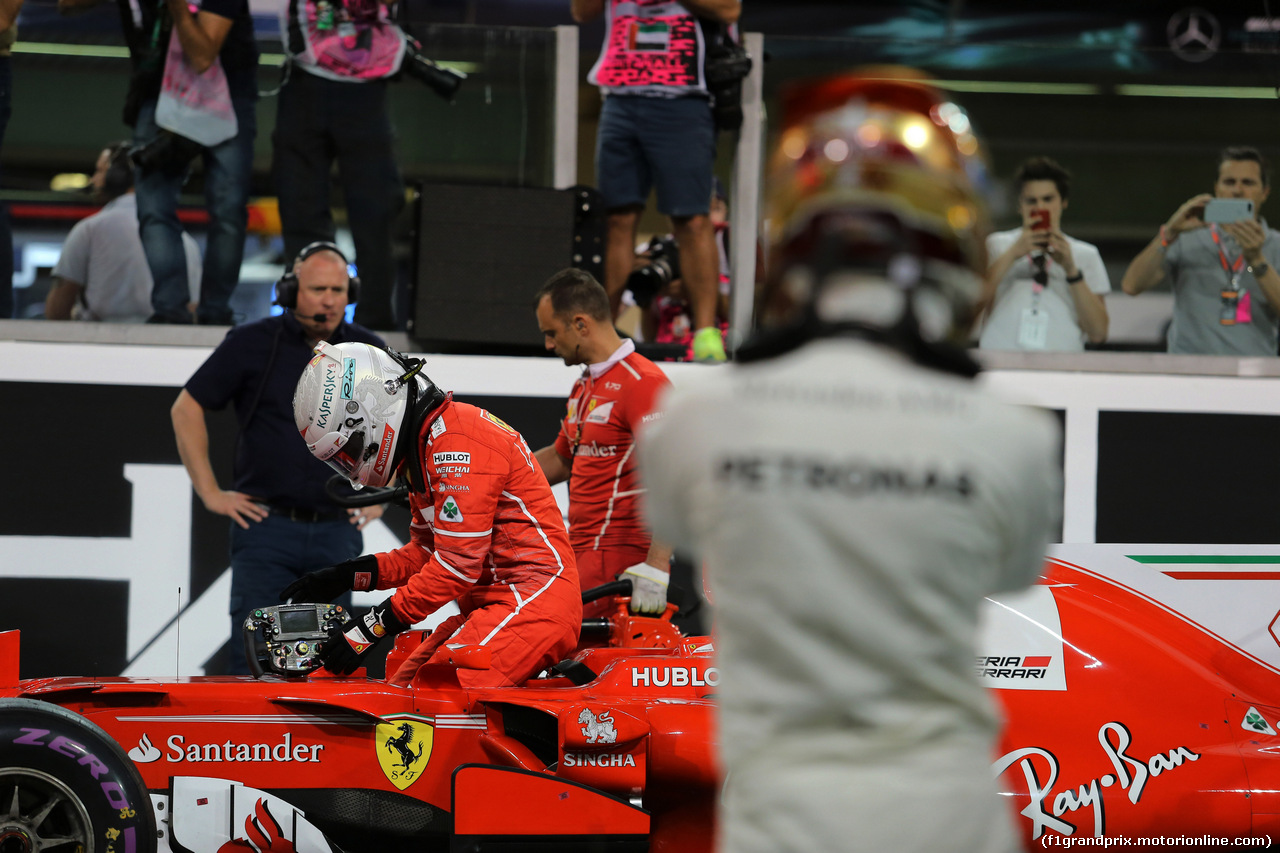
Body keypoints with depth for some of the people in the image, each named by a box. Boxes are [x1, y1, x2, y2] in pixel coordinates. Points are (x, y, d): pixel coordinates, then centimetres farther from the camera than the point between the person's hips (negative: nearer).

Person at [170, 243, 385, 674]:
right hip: (266, 527, -3)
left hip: (337, 533, 3)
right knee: (252, 662, -9)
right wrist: (210, 492, -1)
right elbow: (187, 409, 4)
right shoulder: (251, 343, -1)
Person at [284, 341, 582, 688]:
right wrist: (347, 576, 12)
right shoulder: (424, 443, 17)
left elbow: (458, 564, -20)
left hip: (535, 599, -11)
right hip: (491, 606, 11)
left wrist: (374, 625, -17)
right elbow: (426, 552, 24)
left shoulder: (456, 440, -16)